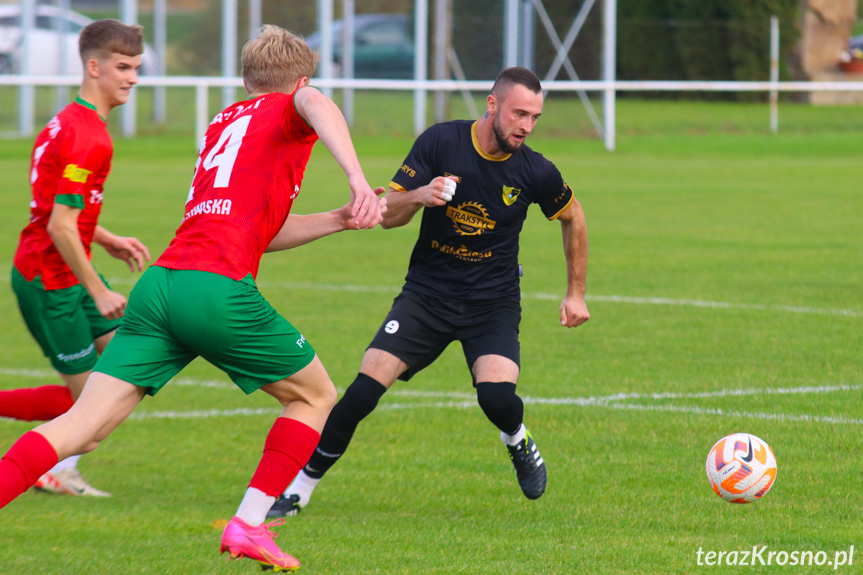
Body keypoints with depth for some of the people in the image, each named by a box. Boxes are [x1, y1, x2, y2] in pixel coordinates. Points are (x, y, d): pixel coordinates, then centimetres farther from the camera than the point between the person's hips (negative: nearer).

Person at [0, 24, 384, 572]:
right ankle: (249, 524, 7)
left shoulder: (223, 122, 31)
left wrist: (339, 220, 32)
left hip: (159, 282, 6)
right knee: (316, 397, 15)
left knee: (84, 425, -1)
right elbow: (317, 106, -18)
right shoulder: (288, 110, 10)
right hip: (219, 287, -6)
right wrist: (357, 180, -31)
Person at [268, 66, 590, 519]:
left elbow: (573, 218, 12)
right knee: (365, 388, -15)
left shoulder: (534, 172, -9)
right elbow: (388, 216, -6)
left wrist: (576, 293, 14)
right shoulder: (440, 142, -11)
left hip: (494, 304, 0)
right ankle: (298, 490, -1)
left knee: (497, 396, -25)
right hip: (426, 293, 0)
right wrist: (419, 195, -28)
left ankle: (518, 443, 13)